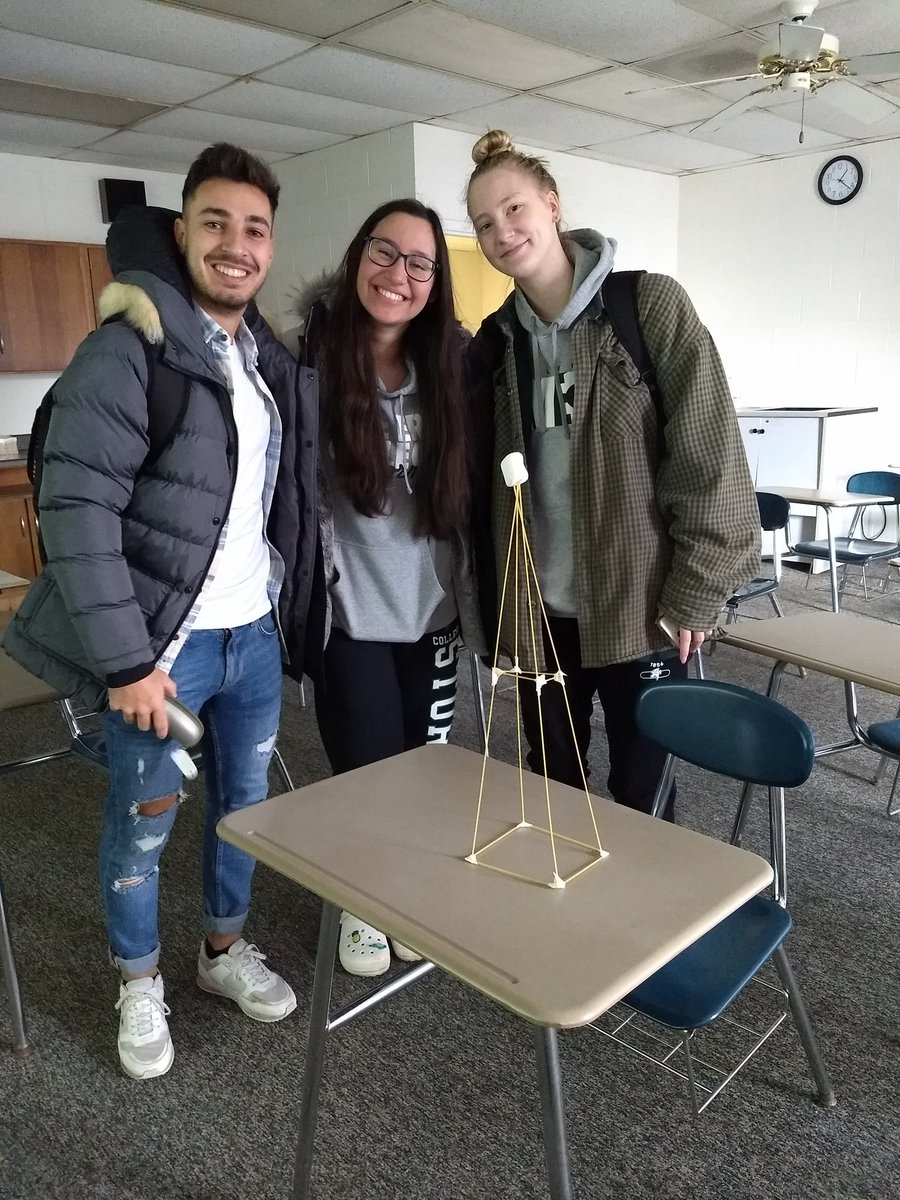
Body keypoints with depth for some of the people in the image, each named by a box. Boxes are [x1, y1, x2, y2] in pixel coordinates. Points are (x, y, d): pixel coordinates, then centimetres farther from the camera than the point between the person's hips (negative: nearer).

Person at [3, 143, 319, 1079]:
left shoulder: (274, 361, 8)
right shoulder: (127, 351, -14)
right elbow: (77, 508, -19)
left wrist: (285, 604, 7)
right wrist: (125, 661, -21)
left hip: (254, 633, 6)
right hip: (165, 643, -6)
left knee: (245, 802, 18)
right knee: (143, 821, 10)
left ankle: (226, 949, 41)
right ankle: (138, 985, 34)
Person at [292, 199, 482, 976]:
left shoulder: (444, 369, 3)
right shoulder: (311, 353, -9)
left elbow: (462, 499, 8)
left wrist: (473, 601, 7)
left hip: (431, 609, 4)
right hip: (350, 612, -4)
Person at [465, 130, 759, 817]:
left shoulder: (650, 306, -8)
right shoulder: (497, 337, 7)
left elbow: (711, 459, -11)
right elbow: (487, 478, 11)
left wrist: (695, 596, -13)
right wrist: (495, 601, 7)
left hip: (639, 607, -4)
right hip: (537, 611, 5)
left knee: (640, 799, 10)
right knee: (553, 790, 18)